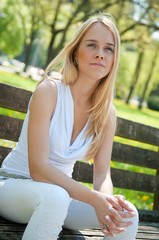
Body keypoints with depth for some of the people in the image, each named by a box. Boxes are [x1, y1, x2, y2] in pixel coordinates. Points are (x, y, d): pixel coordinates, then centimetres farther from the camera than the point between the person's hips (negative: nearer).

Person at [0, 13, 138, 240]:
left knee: (127, 214, -19)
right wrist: (95, 199, -35)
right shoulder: (49, 90, -20)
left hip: (62, 190, 5)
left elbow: (102, 174, -7)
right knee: (55, 197, -39)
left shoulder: (107, 113, -3)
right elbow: (38, 168, -26)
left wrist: (108, 200, -32)